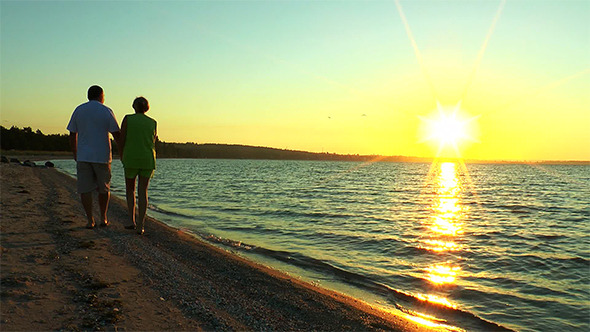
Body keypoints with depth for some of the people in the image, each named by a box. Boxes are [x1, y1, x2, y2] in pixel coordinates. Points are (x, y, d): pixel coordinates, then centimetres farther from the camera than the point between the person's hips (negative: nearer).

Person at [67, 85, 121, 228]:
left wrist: (75, 154, 19)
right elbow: (117, 134, -5)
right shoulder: (106, 111, -3)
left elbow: (72, 135, 9)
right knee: (104, 188, 12)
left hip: (83, 156, 2)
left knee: (85, 189, 4)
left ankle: (90, 220, 2)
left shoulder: (78, 110, 7)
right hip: (102, 157, -2)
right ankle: (103, 218, 17)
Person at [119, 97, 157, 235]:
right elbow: (153, 143, 7)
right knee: (143, 191, 5)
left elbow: (122, 140, -2)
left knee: (130, 189, 17)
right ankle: (140, 226, -1)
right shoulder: (153, 123, 4)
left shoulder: (128, 119, -1)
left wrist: (122, 156, 14)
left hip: (131, 159, -1)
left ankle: (132, 221, 11)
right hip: (148, 160, 1)